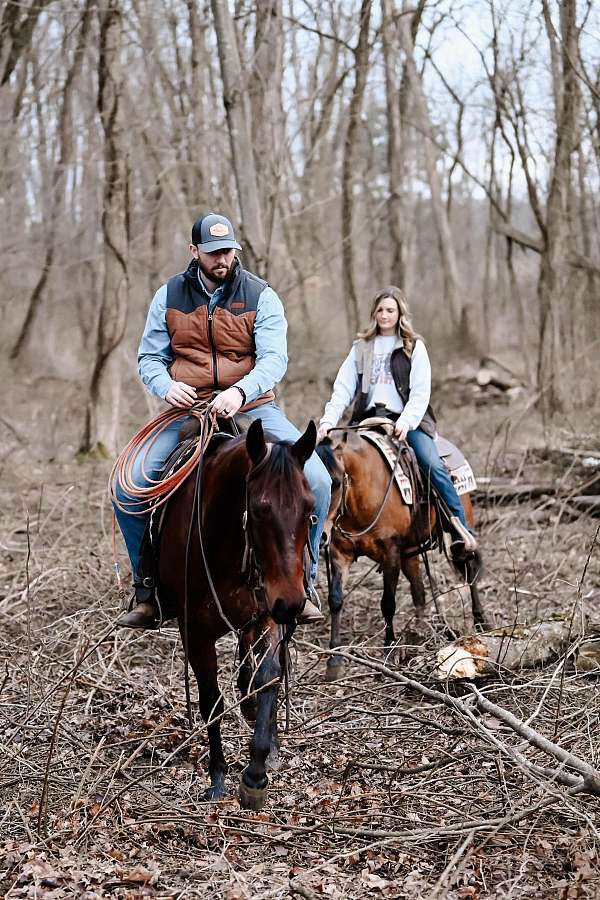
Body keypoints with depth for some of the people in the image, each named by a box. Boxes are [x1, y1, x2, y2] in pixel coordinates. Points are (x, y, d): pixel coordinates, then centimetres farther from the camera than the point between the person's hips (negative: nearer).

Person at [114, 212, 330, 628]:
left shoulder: (261, 296, -3)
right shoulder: (169, 296, 5)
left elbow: (274, 359, -14)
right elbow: (149, 357, 7)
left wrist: (240, 391, -34)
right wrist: (166, 386, -17)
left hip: (253, 407, -1)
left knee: (317, 481, -20)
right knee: (128, 486, -17)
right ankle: (146, 590, 2)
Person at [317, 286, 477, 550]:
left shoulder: (414, 347, 7)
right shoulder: (361, 347, 15)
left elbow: (420, 393, -3)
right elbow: (343, 389, 7)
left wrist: (406, 422, -21)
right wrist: (328, 421, -9)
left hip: (405, 421, -3)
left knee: (433, 465, -24)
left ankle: (460, 526, -19)